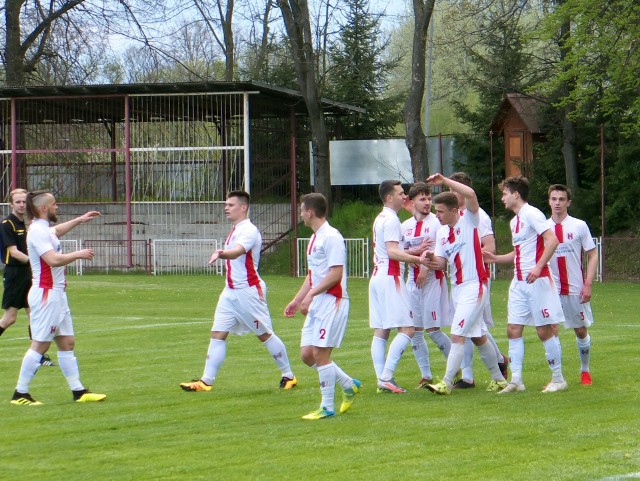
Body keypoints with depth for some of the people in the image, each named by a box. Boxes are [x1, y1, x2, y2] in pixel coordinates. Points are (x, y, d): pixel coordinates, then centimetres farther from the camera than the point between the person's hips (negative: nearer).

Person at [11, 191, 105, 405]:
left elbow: (57, 230, 40)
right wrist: (78, 254, -15)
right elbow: (53, 259, -28)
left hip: (56, 293, 10)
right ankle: (20, 394, -3)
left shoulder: (44, 229, 15)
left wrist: (80, 220, 41)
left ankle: (78, 391, 12)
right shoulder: (37, 232, -16)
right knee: (40, 345, -8)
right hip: (45, 294, -10)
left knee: (67, 342, 9)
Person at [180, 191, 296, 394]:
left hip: (249, 291, -9)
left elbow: (237, 251, -36)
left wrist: (221, 253, -55)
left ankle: (288, 376, 15)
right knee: (217, 334, 0)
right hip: (230, 291, 9)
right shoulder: (235, 230, 14)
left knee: (265, 335, 1)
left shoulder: (249, 231, -16)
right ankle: (206, 381, -1)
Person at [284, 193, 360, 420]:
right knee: (307, 354, 7)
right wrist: (297, 300, 22)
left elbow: (336, 273, -20)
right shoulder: (315, 238, 18)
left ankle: (327, 407, -1)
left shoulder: (331, 237, -13)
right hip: (316, 304, 10)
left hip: (332, 301, -10)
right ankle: (349, 385, 21)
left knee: (320, 353, -9)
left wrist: (311, 295, -22)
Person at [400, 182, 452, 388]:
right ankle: (426, 376, 11)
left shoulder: (437, 222, -6)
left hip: (433, 279, -6)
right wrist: (417, 251, -8)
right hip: (413, 280, 6)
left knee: (432, 329, -7)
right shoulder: (406, 226, 11)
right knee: (415, 331, 4)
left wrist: (426, 268, -19)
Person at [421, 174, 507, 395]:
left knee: (458, 334, -12)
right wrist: (432, 259, -12)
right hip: (457, 286, 9)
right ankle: (498, 379, 26)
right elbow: (441, 262, 10)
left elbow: (470, 194, -27)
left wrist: (444, 181, -24)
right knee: (478, 337, 15)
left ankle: (447, 383, -12)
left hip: (474, 285, -9)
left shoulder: (469, 220, -10)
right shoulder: (442, 232, 11)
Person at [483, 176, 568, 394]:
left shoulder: (532, 214, -10)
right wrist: (495, 258, 16)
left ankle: (558, 379, 6)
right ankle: (516, 380, 3)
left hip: (537, 281, -9)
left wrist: (538, 267, -26)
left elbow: (552, 240, -20)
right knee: (513, 330, 2)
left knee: (544, 330, -3)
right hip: (519, 283, 9)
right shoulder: (515, 220, 18)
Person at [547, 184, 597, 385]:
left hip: (576, 290, -1)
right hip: (551, 290, 1)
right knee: (551, 330, -8)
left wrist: (588, 284, -9)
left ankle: (585, 370, 28)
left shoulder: (579, 226, 0)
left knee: (581, 331, 9)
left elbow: (592, 256, 1)